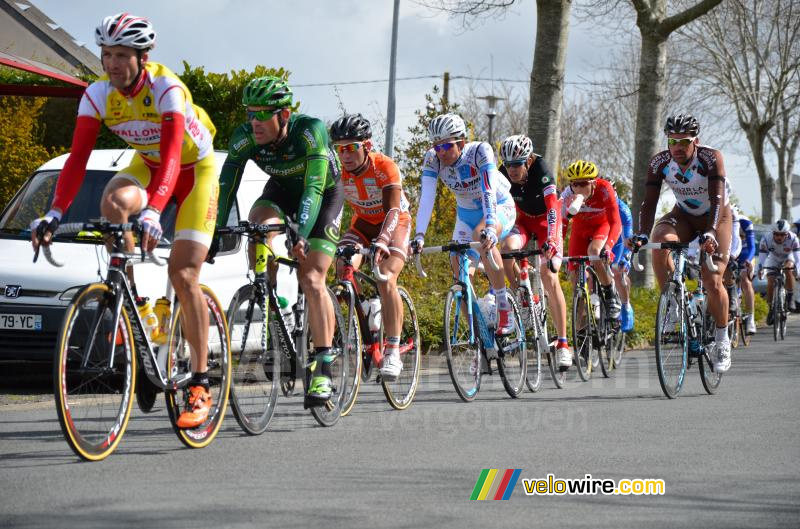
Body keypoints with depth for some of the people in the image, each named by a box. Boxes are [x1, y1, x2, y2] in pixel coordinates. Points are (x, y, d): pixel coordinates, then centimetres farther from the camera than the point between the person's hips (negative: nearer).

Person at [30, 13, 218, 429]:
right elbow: (78, 158, -21)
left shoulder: (165, 88, -32)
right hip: (147, 164, 4)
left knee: (182, 275, -14)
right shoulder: (98, 95, -17)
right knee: (113, 200, -32)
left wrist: (152, 212, -56)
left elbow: (172, 157, -42)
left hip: (195, 168, -4)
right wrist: (55, 213, -34)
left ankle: (200, 385, -7)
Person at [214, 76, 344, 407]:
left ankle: (323, 367, -8)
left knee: (311, 280, -15)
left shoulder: (311, 131, -36)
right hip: (282, 190, 4)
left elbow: (314, 188, -42)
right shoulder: (245, 137, -25)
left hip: (325, 195, -3)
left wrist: (302, 235, -54)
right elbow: (225, 188, -25)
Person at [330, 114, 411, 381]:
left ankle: (393, 351, -20)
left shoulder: (385, 167, -30)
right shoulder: (337, 170, -20)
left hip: (395, 223, -4)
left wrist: (381, 242, -57)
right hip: (362, 223, 4)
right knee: (342, 270, -23)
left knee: (386, 279, -27)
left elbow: (393, 211, -39)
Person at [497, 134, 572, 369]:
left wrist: (551, 240, -53)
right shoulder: (503, 175, -22)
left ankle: (563, 343, -16)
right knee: (508, 248, -31)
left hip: (546, 219, -3)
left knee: (549, 277, -17)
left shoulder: (541, 170, -32)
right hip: (523, 218, 3)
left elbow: (552, 208, -40)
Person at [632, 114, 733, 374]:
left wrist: (710, 233, -53)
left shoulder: (711, 158, -28)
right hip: (683, 216, 3)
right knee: (660, 243, -32)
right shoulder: (659, 163, -20)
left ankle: (722, 340, 6)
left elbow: (717, 199, -37)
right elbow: (649, 203, -23)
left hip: (717, 217, -3)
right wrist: (641, 234, -40)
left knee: (712, 282, -16)